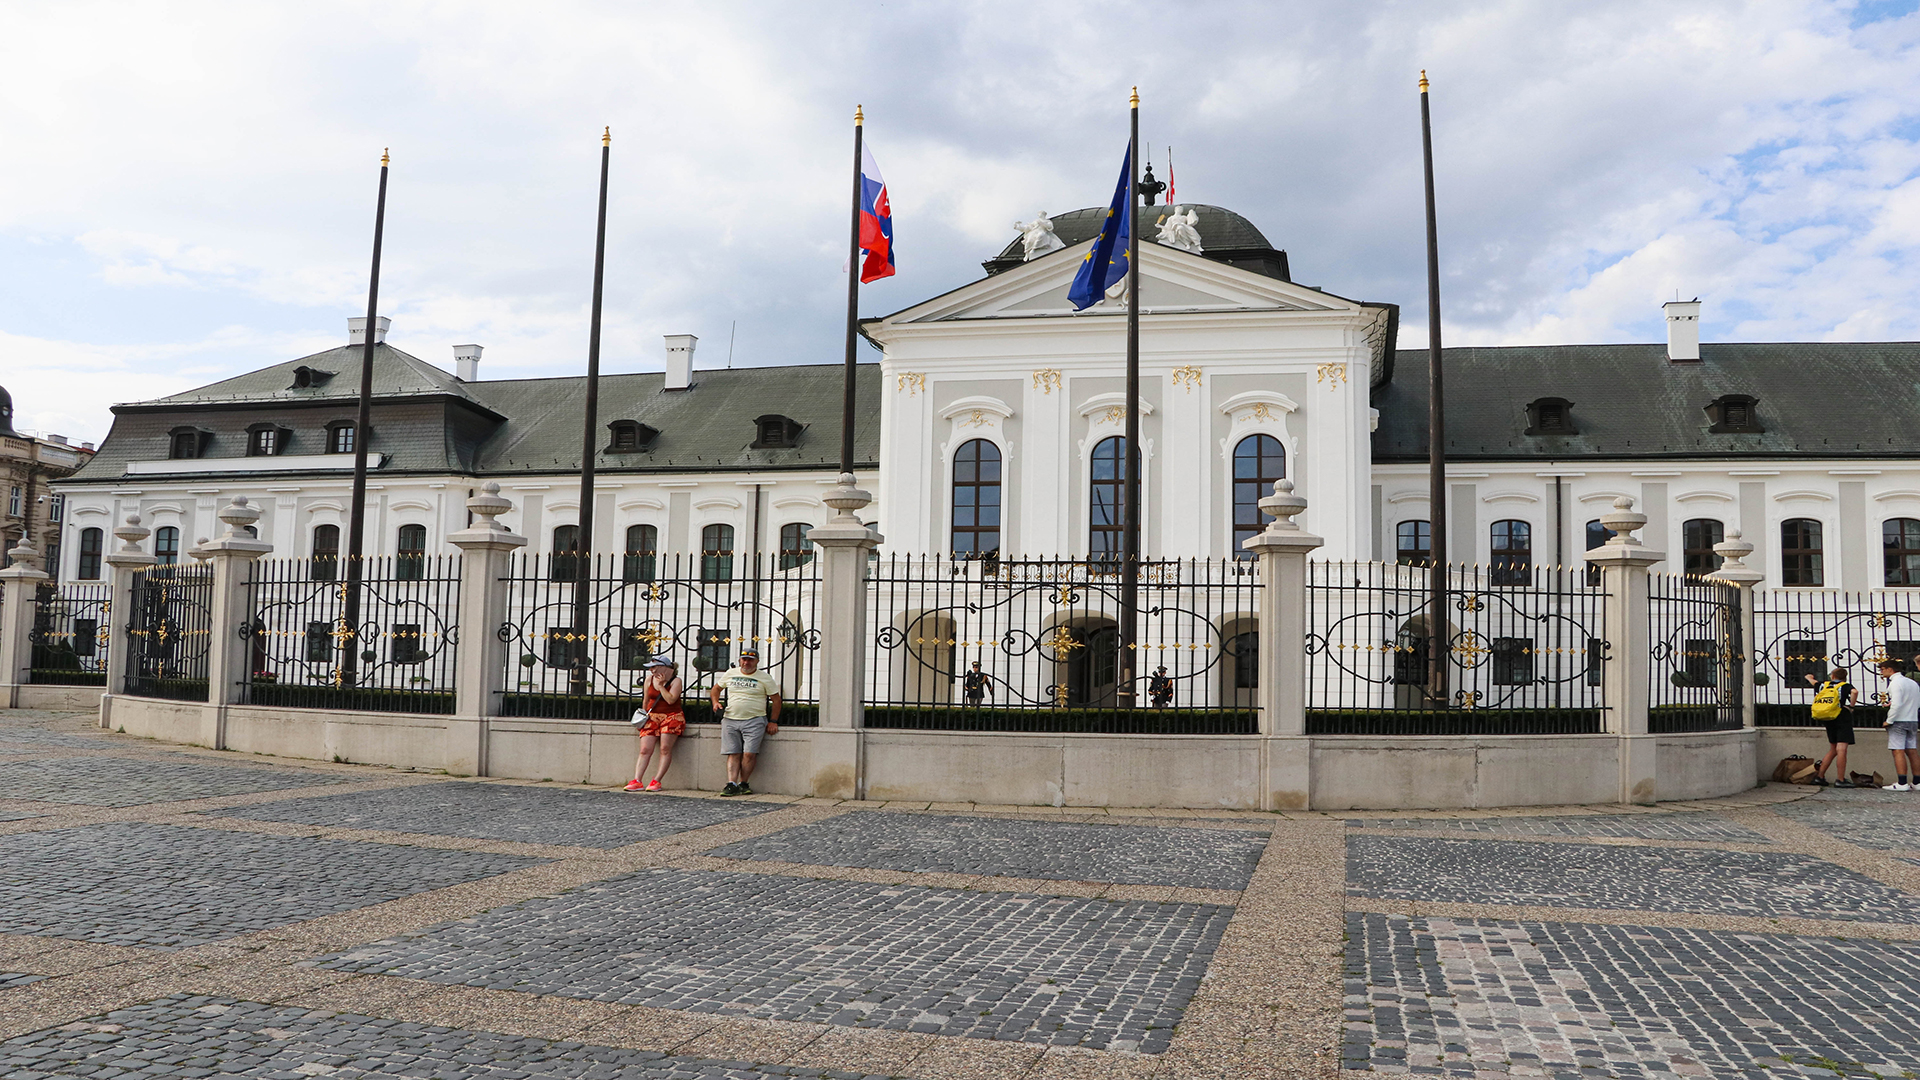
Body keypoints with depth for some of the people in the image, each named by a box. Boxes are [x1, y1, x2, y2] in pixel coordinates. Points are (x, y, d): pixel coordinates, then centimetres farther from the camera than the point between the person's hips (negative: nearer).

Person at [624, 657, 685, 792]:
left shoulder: (675, 681, -4)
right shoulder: (649, 679, 10)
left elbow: (670, 700, -17)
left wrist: (660, 685, -12)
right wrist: (644, 715, 15)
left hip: (671, 717, -4)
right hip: (652, 716, 4)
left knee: (665, 748, -16)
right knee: (645, 749, -10)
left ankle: (656, 781, -13)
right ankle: (637, 781, -15)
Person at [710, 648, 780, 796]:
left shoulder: (765, 678, 4)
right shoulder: (730, 674, 14)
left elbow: (776, 699, 6)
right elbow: (716, 689, 26)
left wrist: (773, 722, 0)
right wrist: (715, 702, 7)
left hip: (754, 721, -3)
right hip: (730, 720, 3)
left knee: (749, 754, -13)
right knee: (733, 754, -6)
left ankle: (743, 784, -2)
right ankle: (731, 784, -11)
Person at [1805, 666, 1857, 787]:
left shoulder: (1823, 685, 13)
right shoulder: (1845, 686, 0)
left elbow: (1814, 682, 36)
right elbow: (1854, 692, -23)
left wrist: (1809, 677, 60)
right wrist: (1851, 706, -10)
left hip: (1828, 721, 6)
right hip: (1842, 719, -6)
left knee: (1833, 750, 17)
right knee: (1841, 750, -8)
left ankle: (1819, 776, 16)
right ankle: (1840, 780, -12)